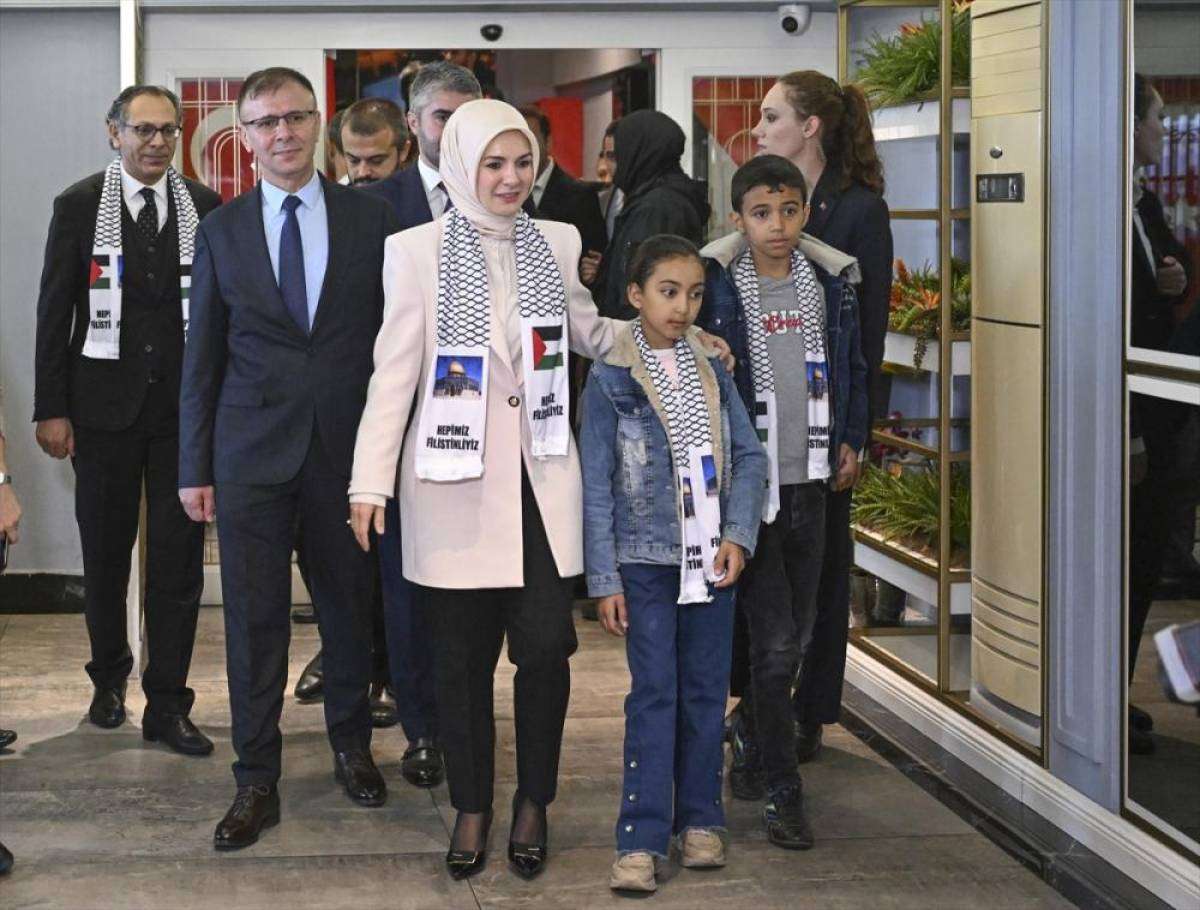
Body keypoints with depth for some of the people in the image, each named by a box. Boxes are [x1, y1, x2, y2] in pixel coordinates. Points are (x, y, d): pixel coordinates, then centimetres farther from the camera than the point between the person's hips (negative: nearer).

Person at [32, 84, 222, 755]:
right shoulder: (79, 207, 0)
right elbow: (55, 313, 0)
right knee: (106, 555, 10)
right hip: (105, 405, 0)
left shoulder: (205, 209, 4)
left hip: (185, 409, 1)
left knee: (179, 560, -1)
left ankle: (167, 705, 4)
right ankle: (109, 679, 29)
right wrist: (52, 410, -5)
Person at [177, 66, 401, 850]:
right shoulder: (221, 231, 4)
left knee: (350, 605, 12)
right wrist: (195, 467, 3)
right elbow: (203, 357, 6)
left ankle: (352, 746, 33)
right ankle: (257, 782, 12)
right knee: (254, 618, 2)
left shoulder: (369, 219, 1)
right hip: (252, 452, 0)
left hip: (347, 446, 0)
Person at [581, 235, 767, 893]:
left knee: (706, 689, 9)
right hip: (645, 559, -3)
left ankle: (700, 819, 22)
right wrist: (603, 579, -7)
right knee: (654, 692, -4)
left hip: (712, 557, 3)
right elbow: (596, 485, -5)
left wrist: (738, 536, -8)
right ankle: (642, 838, -1)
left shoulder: (712, 369, 4)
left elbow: (749, 457, 5)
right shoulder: (610, 379, -5)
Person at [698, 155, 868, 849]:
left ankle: (755, 739, 34)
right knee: (775, 641, -7)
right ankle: (784, 792, 0)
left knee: (798, 632, 12)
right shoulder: (716, 291, -8)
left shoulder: (830, 289, 7)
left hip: (810, 482, 5)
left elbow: (853, 369, 19)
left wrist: (852, 441, 11)